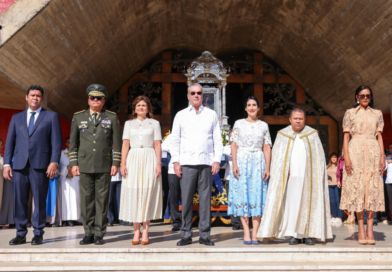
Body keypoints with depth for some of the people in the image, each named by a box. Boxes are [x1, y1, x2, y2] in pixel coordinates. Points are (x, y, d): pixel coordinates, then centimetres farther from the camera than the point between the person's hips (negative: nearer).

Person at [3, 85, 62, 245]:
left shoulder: (51, 117, 10)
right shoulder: (16, 118, 19)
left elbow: (56, 141, 2)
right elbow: (10, 142, 14)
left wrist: (54, 162, -9)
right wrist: (6, 163, 4)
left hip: (40, 165, -3)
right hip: (20, 165, 3)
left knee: (40, 200, -1)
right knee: (19, 200, 2)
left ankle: (38, 234, 8)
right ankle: (21, 234, 11)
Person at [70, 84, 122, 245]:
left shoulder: (112, 118, 6)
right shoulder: (78, 117, 10)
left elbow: (117, 143, 5)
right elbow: (73, 142, 11)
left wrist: (115, 164, -2)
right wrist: (73, 163, 3)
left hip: (104, 167, -1)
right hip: (85, 166, 1)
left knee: (102, 199, 1)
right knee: (86, 199, 2)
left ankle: (99, 234, 8)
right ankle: (88, 233, 11)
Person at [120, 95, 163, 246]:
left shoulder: (154, 123, 9)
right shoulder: (129, 124, 13)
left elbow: (157, 145, 5)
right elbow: (125, 145, 8)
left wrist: (158, 164, -5)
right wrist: (123, 163, -3)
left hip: (149, 160, -1)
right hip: (133, 160, 1)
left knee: (148, 194, -3)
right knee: (133, 194, -2)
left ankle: (145, 231, 2)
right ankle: (136, 231, 8)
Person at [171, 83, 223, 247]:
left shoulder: (211, 115, 12)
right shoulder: (181, 115, 12)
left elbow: (218, 140, 10)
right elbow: (175, 140, 11)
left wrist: (217, 160, 0)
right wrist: (176, 161, 1)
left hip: (206, 163, 0)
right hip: (187, 163, 0)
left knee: (205, 199, 0)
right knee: (186, 199, -2)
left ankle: (204, 235, 8)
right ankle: (186, 235, 8)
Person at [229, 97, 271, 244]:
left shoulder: (264, 125, 11)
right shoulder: (239, 124, 8)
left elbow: (267, 148, 7)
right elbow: (234, 145, 3)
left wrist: (267, 167, -2)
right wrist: (234, 164, -8)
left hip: (258, 162, 1)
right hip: (242, 161, -1)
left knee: (257, 196, -4)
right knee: (242, 195, -4)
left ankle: (255, 233, -3)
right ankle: (246, 232, -1)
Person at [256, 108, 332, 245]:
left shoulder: (312, 134, 7)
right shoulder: (283, 135, 7)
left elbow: (319, 156, 7)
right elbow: (276, 156, 6)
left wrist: (318, 176, -3)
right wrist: (283, 173, -7)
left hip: (308, 176, 0)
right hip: (290, 177, 0)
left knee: (309, 203, 0)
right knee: (291, 203, -4)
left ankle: (308, 234, 7)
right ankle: (294, 234, 1)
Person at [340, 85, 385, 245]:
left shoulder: (377, 114, 15)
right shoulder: (350, 113, 8)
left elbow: (379, 136, 13)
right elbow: (346, 137, 3)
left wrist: (382, 157, 2)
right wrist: (346, 157, -8)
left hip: (373, 151, 2)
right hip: (356, 151, -2)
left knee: (373, 189, -4)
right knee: (357, 188, -6)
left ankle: (370, 228, -4)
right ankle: (361, 228, -3)